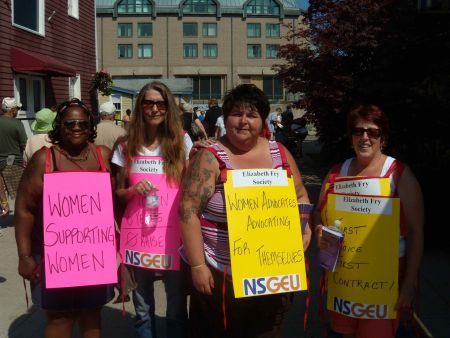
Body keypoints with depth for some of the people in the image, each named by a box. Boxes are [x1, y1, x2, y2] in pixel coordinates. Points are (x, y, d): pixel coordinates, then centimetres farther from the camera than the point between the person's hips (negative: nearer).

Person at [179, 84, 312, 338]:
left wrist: (304, 227, -5)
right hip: (220, 275, -3)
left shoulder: (280, 154, 4)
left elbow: (300, 196, 14)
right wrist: (197, 265, -14)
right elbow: (189, 211, -12)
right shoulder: (210, 158, -9)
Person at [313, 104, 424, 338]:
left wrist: (410, 284, -8)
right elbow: (319, 214, 15)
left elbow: (416, 232, -6)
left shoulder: (400, 174, -6)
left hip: (385, 272, -3)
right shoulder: (336, 172, 5)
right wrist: (319, 231, -8)